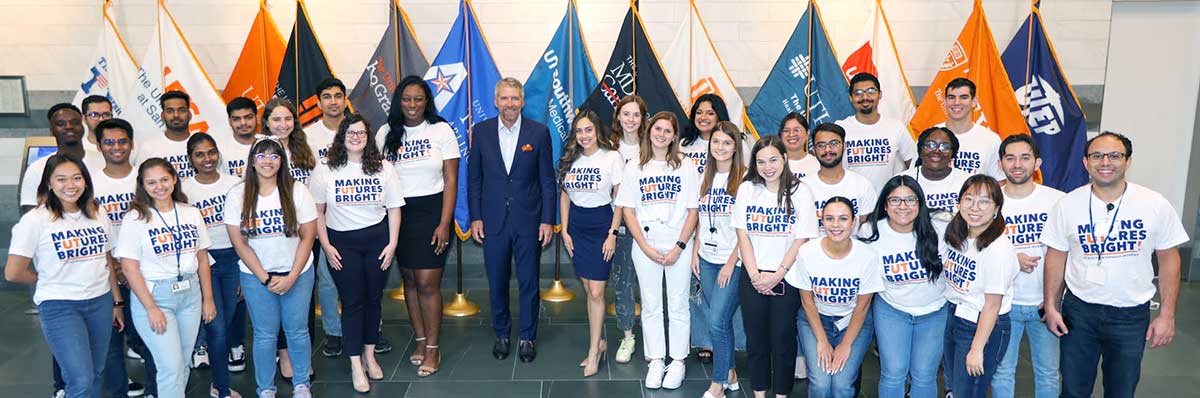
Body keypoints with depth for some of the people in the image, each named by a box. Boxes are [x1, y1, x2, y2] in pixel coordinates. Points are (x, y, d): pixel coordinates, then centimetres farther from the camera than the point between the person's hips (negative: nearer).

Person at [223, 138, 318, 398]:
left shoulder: (297, 191, -7)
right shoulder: (237, 195, -6)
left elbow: (308, 236, -6)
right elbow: (239, 243, -6)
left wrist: (291, 277, -11)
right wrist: (266, 279, -10)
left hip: (297, 272, 0)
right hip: (256, 275, 0)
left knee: (297, 330, 7)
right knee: (265, 334, 6)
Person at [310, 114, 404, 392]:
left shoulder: (383, 168, -1)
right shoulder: (325, 170, -4)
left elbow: (394, 208, 2)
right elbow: (317, 211, 0)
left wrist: (392, 244, -3)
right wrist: (326, 246, -5)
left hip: (377, 238, 2)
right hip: (342, 242, -1)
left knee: (373, 298, 9)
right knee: (352, 301, 1)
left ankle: (369, 355, 26)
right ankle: (356, 365, 9)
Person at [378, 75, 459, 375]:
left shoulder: (441, 131, -3)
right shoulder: (386, 133, 6)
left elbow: (451, 180, -4)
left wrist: (444, 224, -10)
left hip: (431, 212, -3)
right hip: (397, 213, 3)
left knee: (427, 283, -6)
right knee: (409, 280, 10)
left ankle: (432, 349, 7)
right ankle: (420, 339, 24)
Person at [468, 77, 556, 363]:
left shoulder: (539, 132, -3)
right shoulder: (481, 131, 1)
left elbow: (547, 180, 0)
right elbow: (474, 178, 6)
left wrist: (547, 220, -4)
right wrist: (475, 217, 1)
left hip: (528, 221, -1)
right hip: (493, 221, 1)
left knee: (529, 282, 7)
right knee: (497, 282, 11)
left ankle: (527, 337, 23)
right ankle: (501, 334, 29)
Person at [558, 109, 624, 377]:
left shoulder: (612, 157, -8)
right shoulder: (570, 159, 4)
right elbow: (564, 196, 10)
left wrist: (612, 234, -10)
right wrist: (565, 230, 5)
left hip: (601, 224, -4)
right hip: (576, 226, 5)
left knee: (596, 292, -6)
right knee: (587, 289, 10)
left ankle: (593, 352, 3)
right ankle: (600, 342, 24)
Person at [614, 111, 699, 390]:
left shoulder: (685, 168, 1)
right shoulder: (634, 169, 3)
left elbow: (693, 211, 0)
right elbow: (627, 211, 2)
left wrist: (679, 247, -9)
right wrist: (646, 248, -6)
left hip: (678, 246, -1)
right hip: (645, 247, 1)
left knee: (678, 306, 5)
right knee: (650, 306, 8)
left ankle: (678, 361, 17)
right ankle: (655, 361, 19)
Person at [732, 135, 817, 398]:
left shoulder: (800, 192, -5)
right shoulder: (746, 189, 2)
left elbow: (802, 240, -7)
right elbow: (742, 235, 0)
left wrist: (776, 276, -12)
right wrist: (755, 275, -8)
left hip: (787, 278, -2)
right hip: (752, 277, 2)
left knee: (783, 340, 5)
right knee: (756, 339, 9)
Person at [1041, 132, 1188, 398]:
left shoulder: (1156, 205, -9)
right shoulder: (1067, 205, -7)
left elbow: (1168, 259, -1)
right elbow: (1056, 255, 2)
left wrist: (1167, 315, -3)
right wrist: (1050, 305, 0)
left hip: (1132, 315, 0)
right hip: (1079, 310, 0)